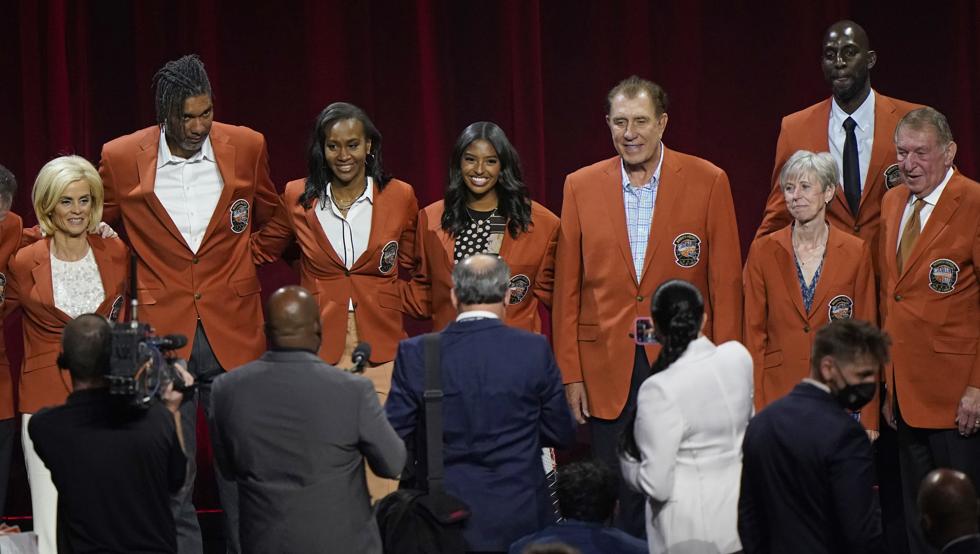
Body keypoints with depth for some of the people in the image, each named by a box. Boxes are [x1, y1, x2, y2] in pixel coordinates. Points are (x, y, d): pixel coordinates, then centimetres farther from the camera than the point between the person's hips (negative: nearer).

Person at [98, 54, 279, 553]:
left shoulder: (246, 148, 1)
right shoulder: (121, 158, -2)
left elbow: (270, 220, 20)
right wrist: (132, 282, 10)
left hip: (233, 335, 1)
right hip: (163, 335, -1)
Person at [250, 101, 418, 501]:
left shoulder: (400, 198, 5)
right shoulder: (298, 198, 6)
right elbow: (260, 252, 21)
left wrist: (392, 306, 6)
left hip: (380, 351, 0)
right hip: (319, 352, 0)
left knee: (383, 484, -7)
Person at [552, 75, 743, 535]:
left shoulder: (708, 182, 0)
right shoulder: (581, 186, 5)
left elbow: (726, 284, 0)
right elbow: (567, 289, 7)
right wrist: (570, 374, 2)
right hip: (609, 371, 2)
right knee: (619, 504, 5)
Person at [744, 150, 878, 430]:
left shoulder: (856, 252, 3)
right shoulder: (763, 251, 4)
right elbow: (754, 333, 4)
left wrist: (869, 417, -1)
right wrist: (755, 407, -4)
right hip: (778, 392, 0)